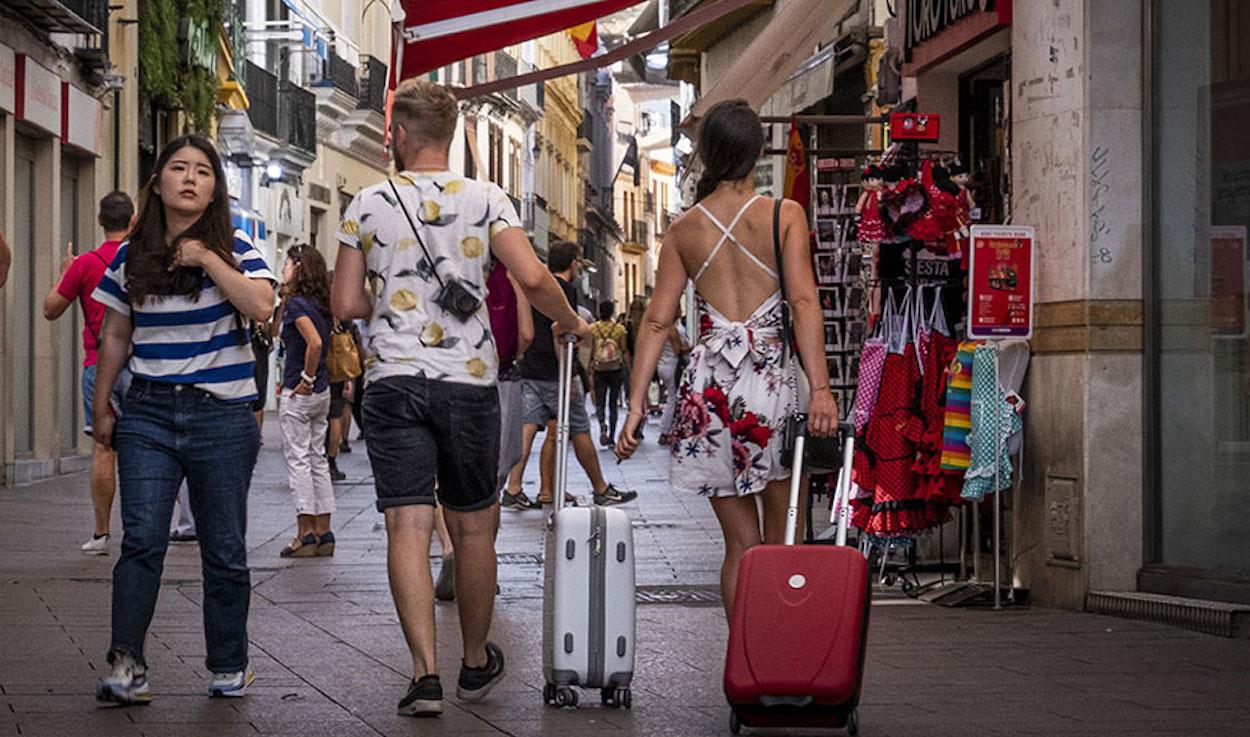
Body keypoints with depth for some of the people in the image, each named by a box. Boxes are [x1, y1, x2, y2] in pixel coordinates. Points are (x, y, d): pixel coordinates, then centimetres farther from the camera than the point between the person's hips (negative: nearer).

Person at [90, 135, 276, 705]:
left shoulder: (233, 249, 2)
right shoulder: (131, 256, 9)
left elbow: (262, 306, -17)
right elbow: (115, 337, 16)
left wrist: (210, 261, -17)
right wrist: (101, 407, 16)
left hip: (222, 416, -1)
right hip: (148, 412, 1)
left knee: (224, 549, 5)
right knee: (142, 539, -12)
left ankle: (229, 668, 15)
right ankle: (127, 667, -16)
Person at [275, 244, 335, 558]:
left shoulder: (297, 303, -14)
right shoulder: (320, 304, 10)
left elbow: (314, 342, -27)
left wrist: (306, 380, -19)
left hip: (299, 394, -8)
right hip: (322, 393, 8)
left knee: (298, 459, -3)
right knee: (317, 459, 11)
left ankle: (305, 534, -3)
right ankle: (323, 532, 12)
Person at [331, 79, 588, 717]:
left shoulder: (368, 204, 3)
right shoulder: (485, 199, 1)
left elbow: (346, 305, 4)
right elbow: (533, 279, -11)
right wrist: (570, 323, 8)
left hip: (392, 380, 0)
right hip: (469, 381, 1)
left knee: (407, 527, -4)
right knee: (474, 527, 13)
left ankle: (426, 672, -15)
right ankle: (476, 664, 27)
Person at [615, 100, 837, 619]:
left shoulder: (684, 230, 8)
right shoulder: (785, 216, 0)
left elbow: (657, 320, 4)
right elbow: (803, 301, -10)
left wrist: (636, 406, 5)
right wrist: (820, 388, -15)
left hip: (709, 384, 3)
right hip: (772, 379, -2)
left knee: (740, 545, 9)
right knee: (782, 545, 6)